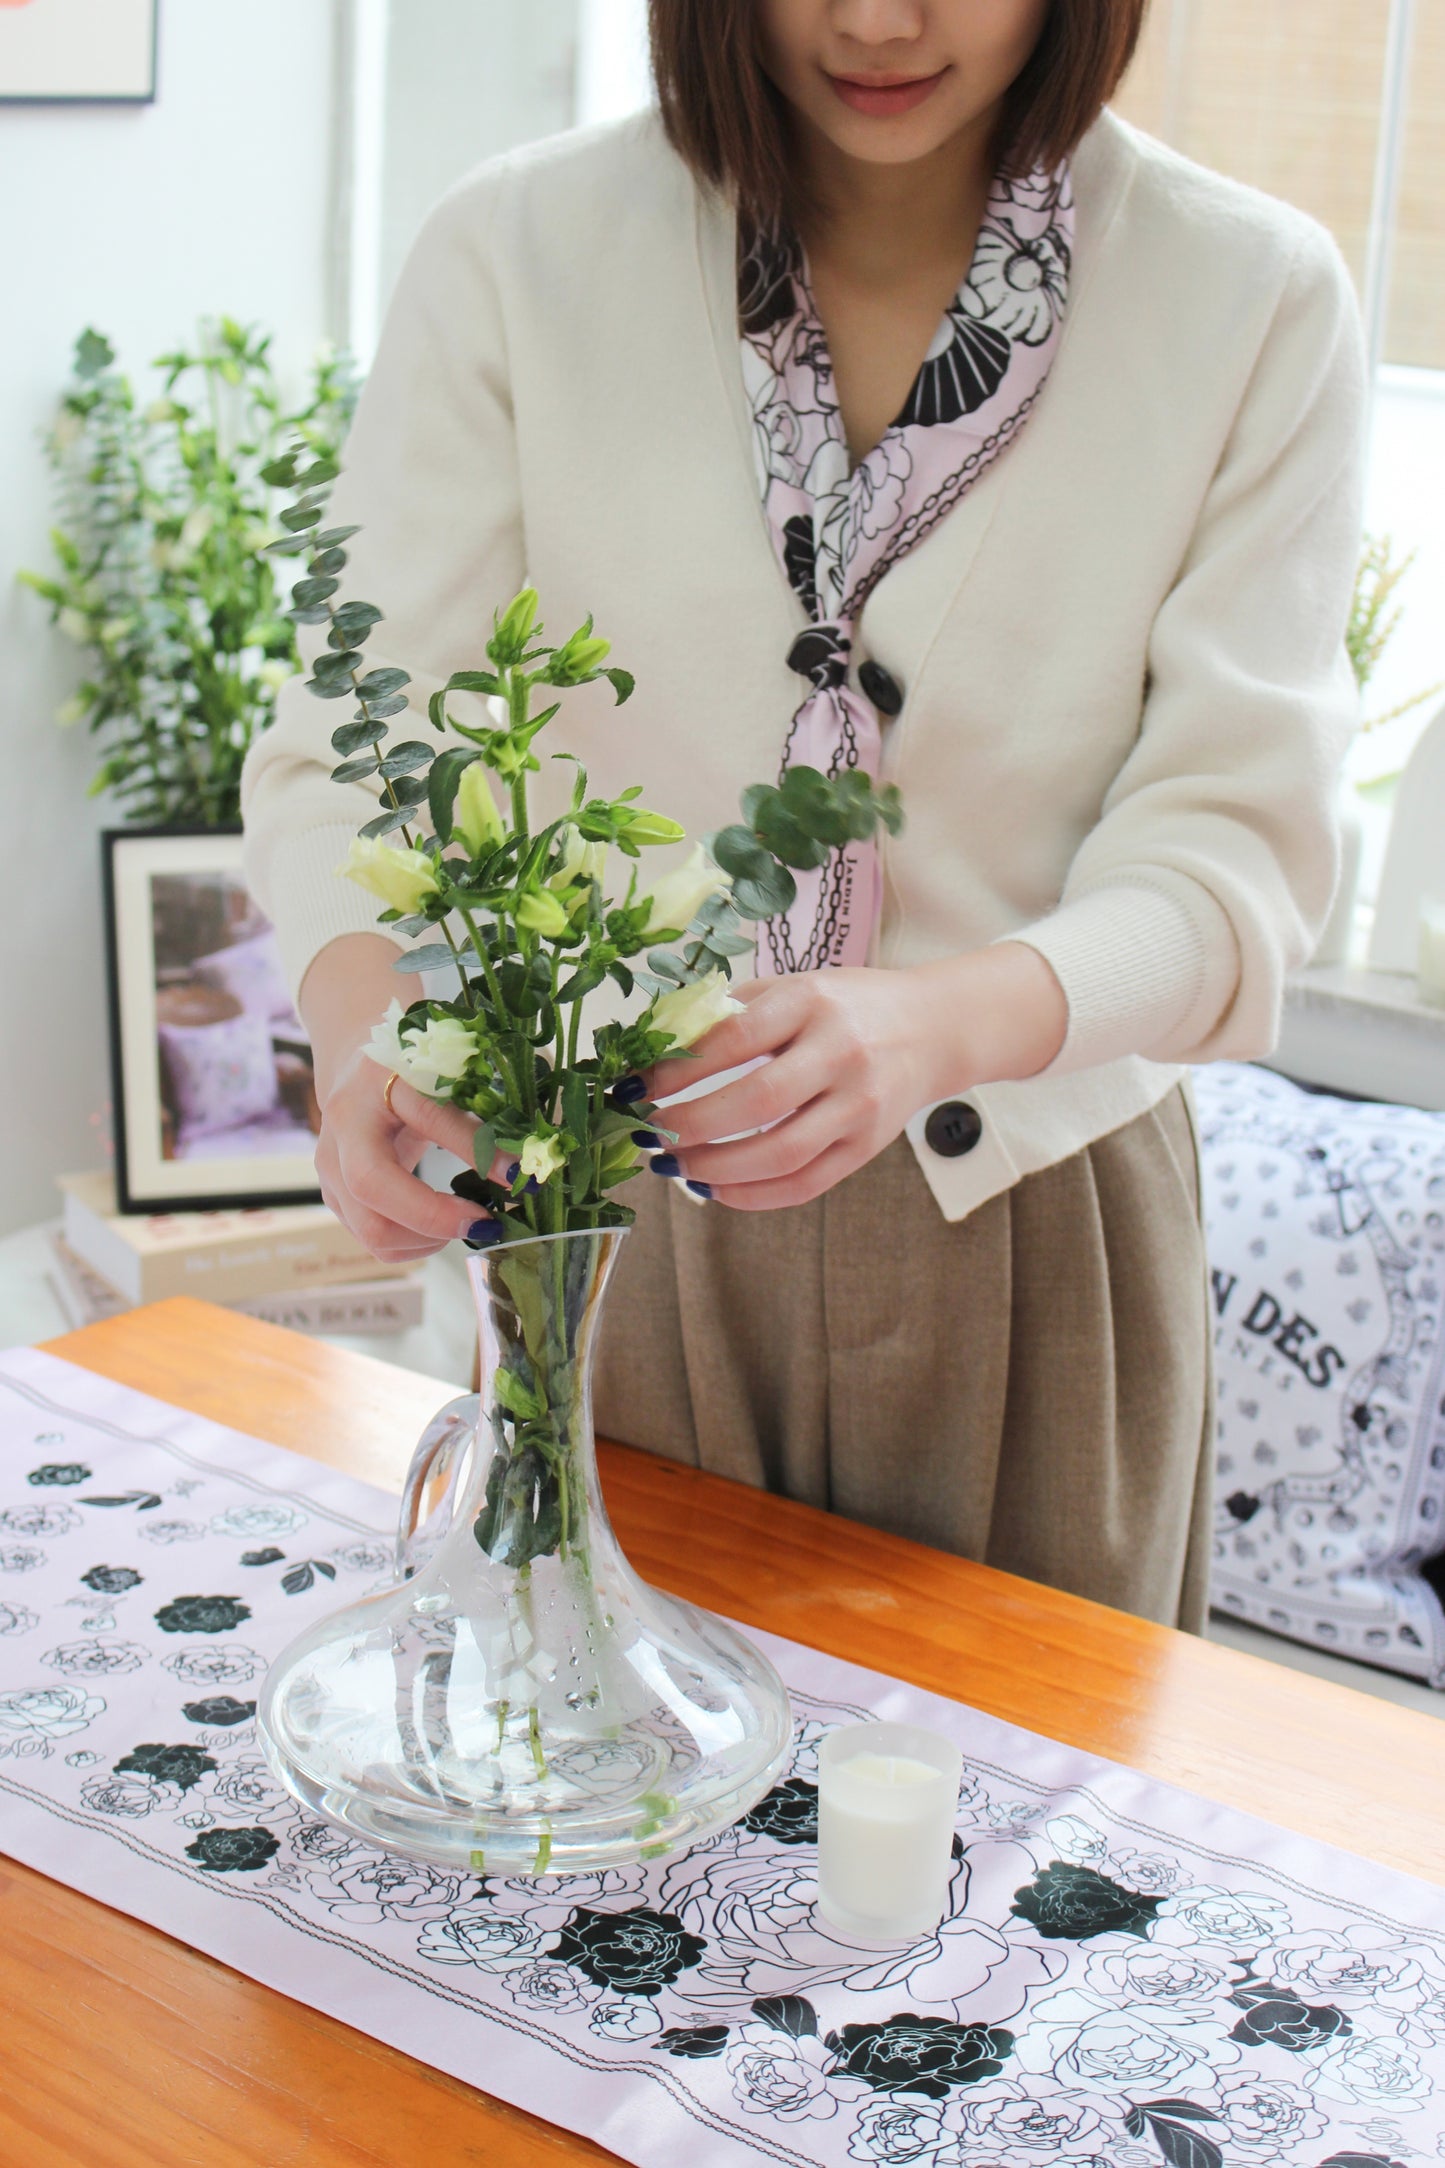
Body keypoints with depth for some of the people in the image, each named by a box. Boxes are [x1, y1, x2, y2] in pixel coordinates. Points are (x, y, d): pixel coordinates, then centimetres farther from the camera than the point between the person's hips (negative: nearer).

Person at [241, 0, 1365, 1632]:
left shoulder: (1254, 301, -8)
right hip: (602, 1204, 0)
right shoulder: (519, 254, -9)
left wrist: (943, 1022, -33)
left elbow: (1234, 841, -13)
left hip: (1030, 1221, 1)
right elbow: (352, 736, -11)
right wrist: (366, 1021, -33)